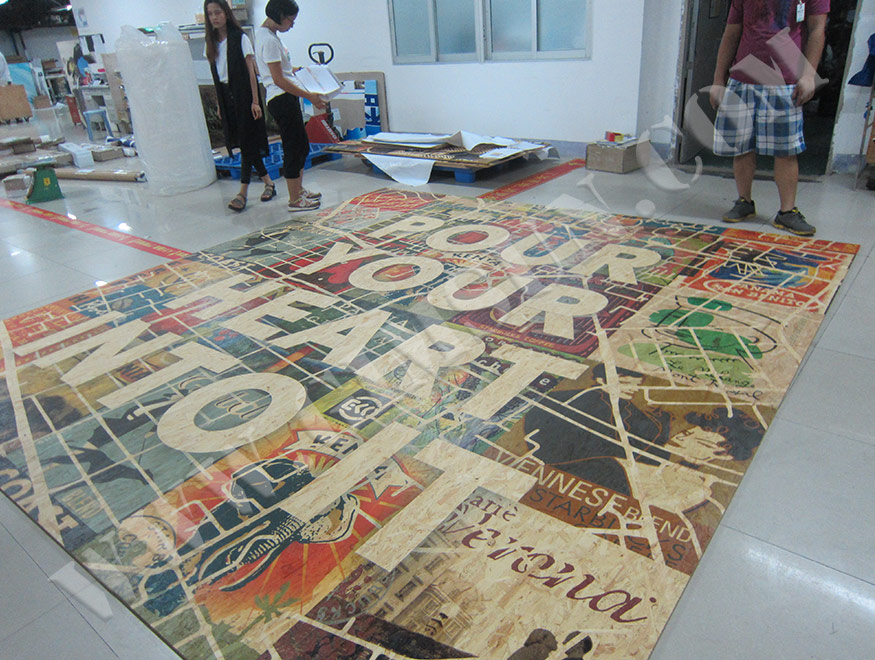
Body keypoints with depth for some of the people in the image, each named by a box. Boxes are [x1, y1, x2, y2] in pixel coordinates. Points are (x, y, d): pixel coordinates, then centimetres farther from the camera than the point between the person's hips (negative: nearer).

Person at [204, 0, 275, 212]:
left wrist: (255, 101, -14)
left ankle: (243, 193, -1)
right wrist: (218, 104, 11)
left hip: (244, 95, -6)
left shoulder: (240, 38, -5)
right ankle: (268, 183, 17)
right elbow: (217, 76, 13)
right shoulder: (212, 42, 11)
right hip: (226, 97, 6)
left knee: (247, 143, -6)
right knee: (243, 143, 7)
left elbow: (251, 70, -8)